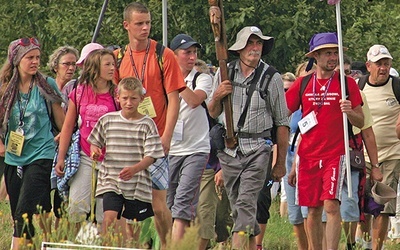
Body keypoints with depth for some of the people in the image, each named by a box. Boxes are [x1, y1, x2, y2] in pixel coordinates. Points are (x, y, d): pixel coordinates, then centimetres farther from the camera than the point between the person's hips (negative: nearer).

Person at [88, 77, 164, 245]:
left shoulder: (147, 124, -1)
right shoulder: (107, 120, 5)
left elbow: (151, 156, -6)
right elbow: (94, 142, 18)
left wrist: (134, 169, -24)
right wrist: (95, 151, -6)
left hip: (138, 185, 0)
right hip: (111, 180, 0)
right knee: (109, 218, -19)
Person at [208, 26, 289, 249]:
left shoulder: (272, 79, 0)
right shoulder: (224, 74, 8)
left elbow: (282, 123, 3)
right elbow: (213, 114, 18)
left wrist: (281, 163, 2)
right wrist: (217, 97, -5)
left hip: (258, 149, -4)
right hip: (229, 149, 4)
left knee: (246, 203, -16)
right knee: (236, 206, 8)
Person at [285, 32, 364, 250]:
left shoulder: (347, 83, 3)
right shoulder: (302, 84, 7)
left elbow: (361, 122, 4)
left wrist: (350, 112, -18)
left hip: (335, 154, -2)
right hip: (308, 156, 2)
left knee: (331, 205, -13)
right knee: (313, 210, 5)